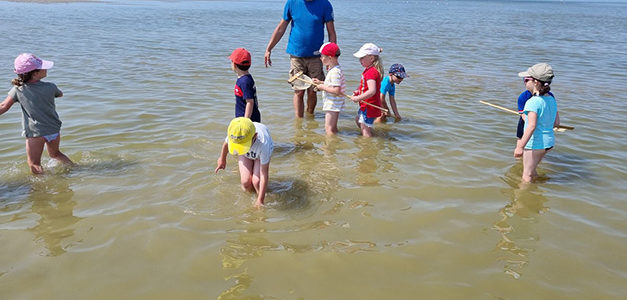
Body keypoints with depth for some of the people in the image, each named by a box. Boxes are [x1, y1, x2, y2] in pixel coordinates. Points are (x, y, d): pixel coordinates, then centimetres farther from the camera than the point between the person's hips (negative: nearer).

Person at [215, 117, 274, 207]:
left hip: (260, 153, -2)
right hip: (245, 155, 3)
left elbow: (264, 175, -38)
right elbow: (226, 143, -9)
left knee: (257, 181, -21)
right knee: (246, 181, -15)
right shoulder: (233, 135, -38)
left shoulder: (263, 145, -47)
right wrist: (222, 159, 11)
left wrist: (260, 200, -36)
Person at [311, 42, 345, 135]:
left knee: (329, 128, -6)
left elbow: (336, 91, -29)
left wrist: (323, 87, -19)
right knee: (333, 128, 19)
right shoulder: (332, 69, 10)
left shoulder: (335, 72, -23)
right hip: (331, 103, 11)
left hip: (333, 104, -11)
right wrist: (321, 82, 10)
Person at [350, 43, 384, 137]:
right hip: (366, 105, 12)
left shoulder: (371, 72, -25)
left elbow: (372, 91, -34)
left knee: (365, 128, -3)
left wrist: (358, 98, -29)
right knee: (358, 120, 30)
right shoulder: (369, 70, 10)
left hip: (369, 106, -12)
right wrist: (359, 91, 7)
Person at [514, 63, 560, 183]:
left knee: (527, 176, 4)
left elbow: (532, 126, -29)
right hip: (549, 141, 9)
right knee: (531, 170, 27)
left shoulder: (533, 102, -21)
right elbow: (556, 123, 11)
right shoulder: (552, 100, 5)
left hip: (535, 143, -8)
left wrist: (520, 146, -29)